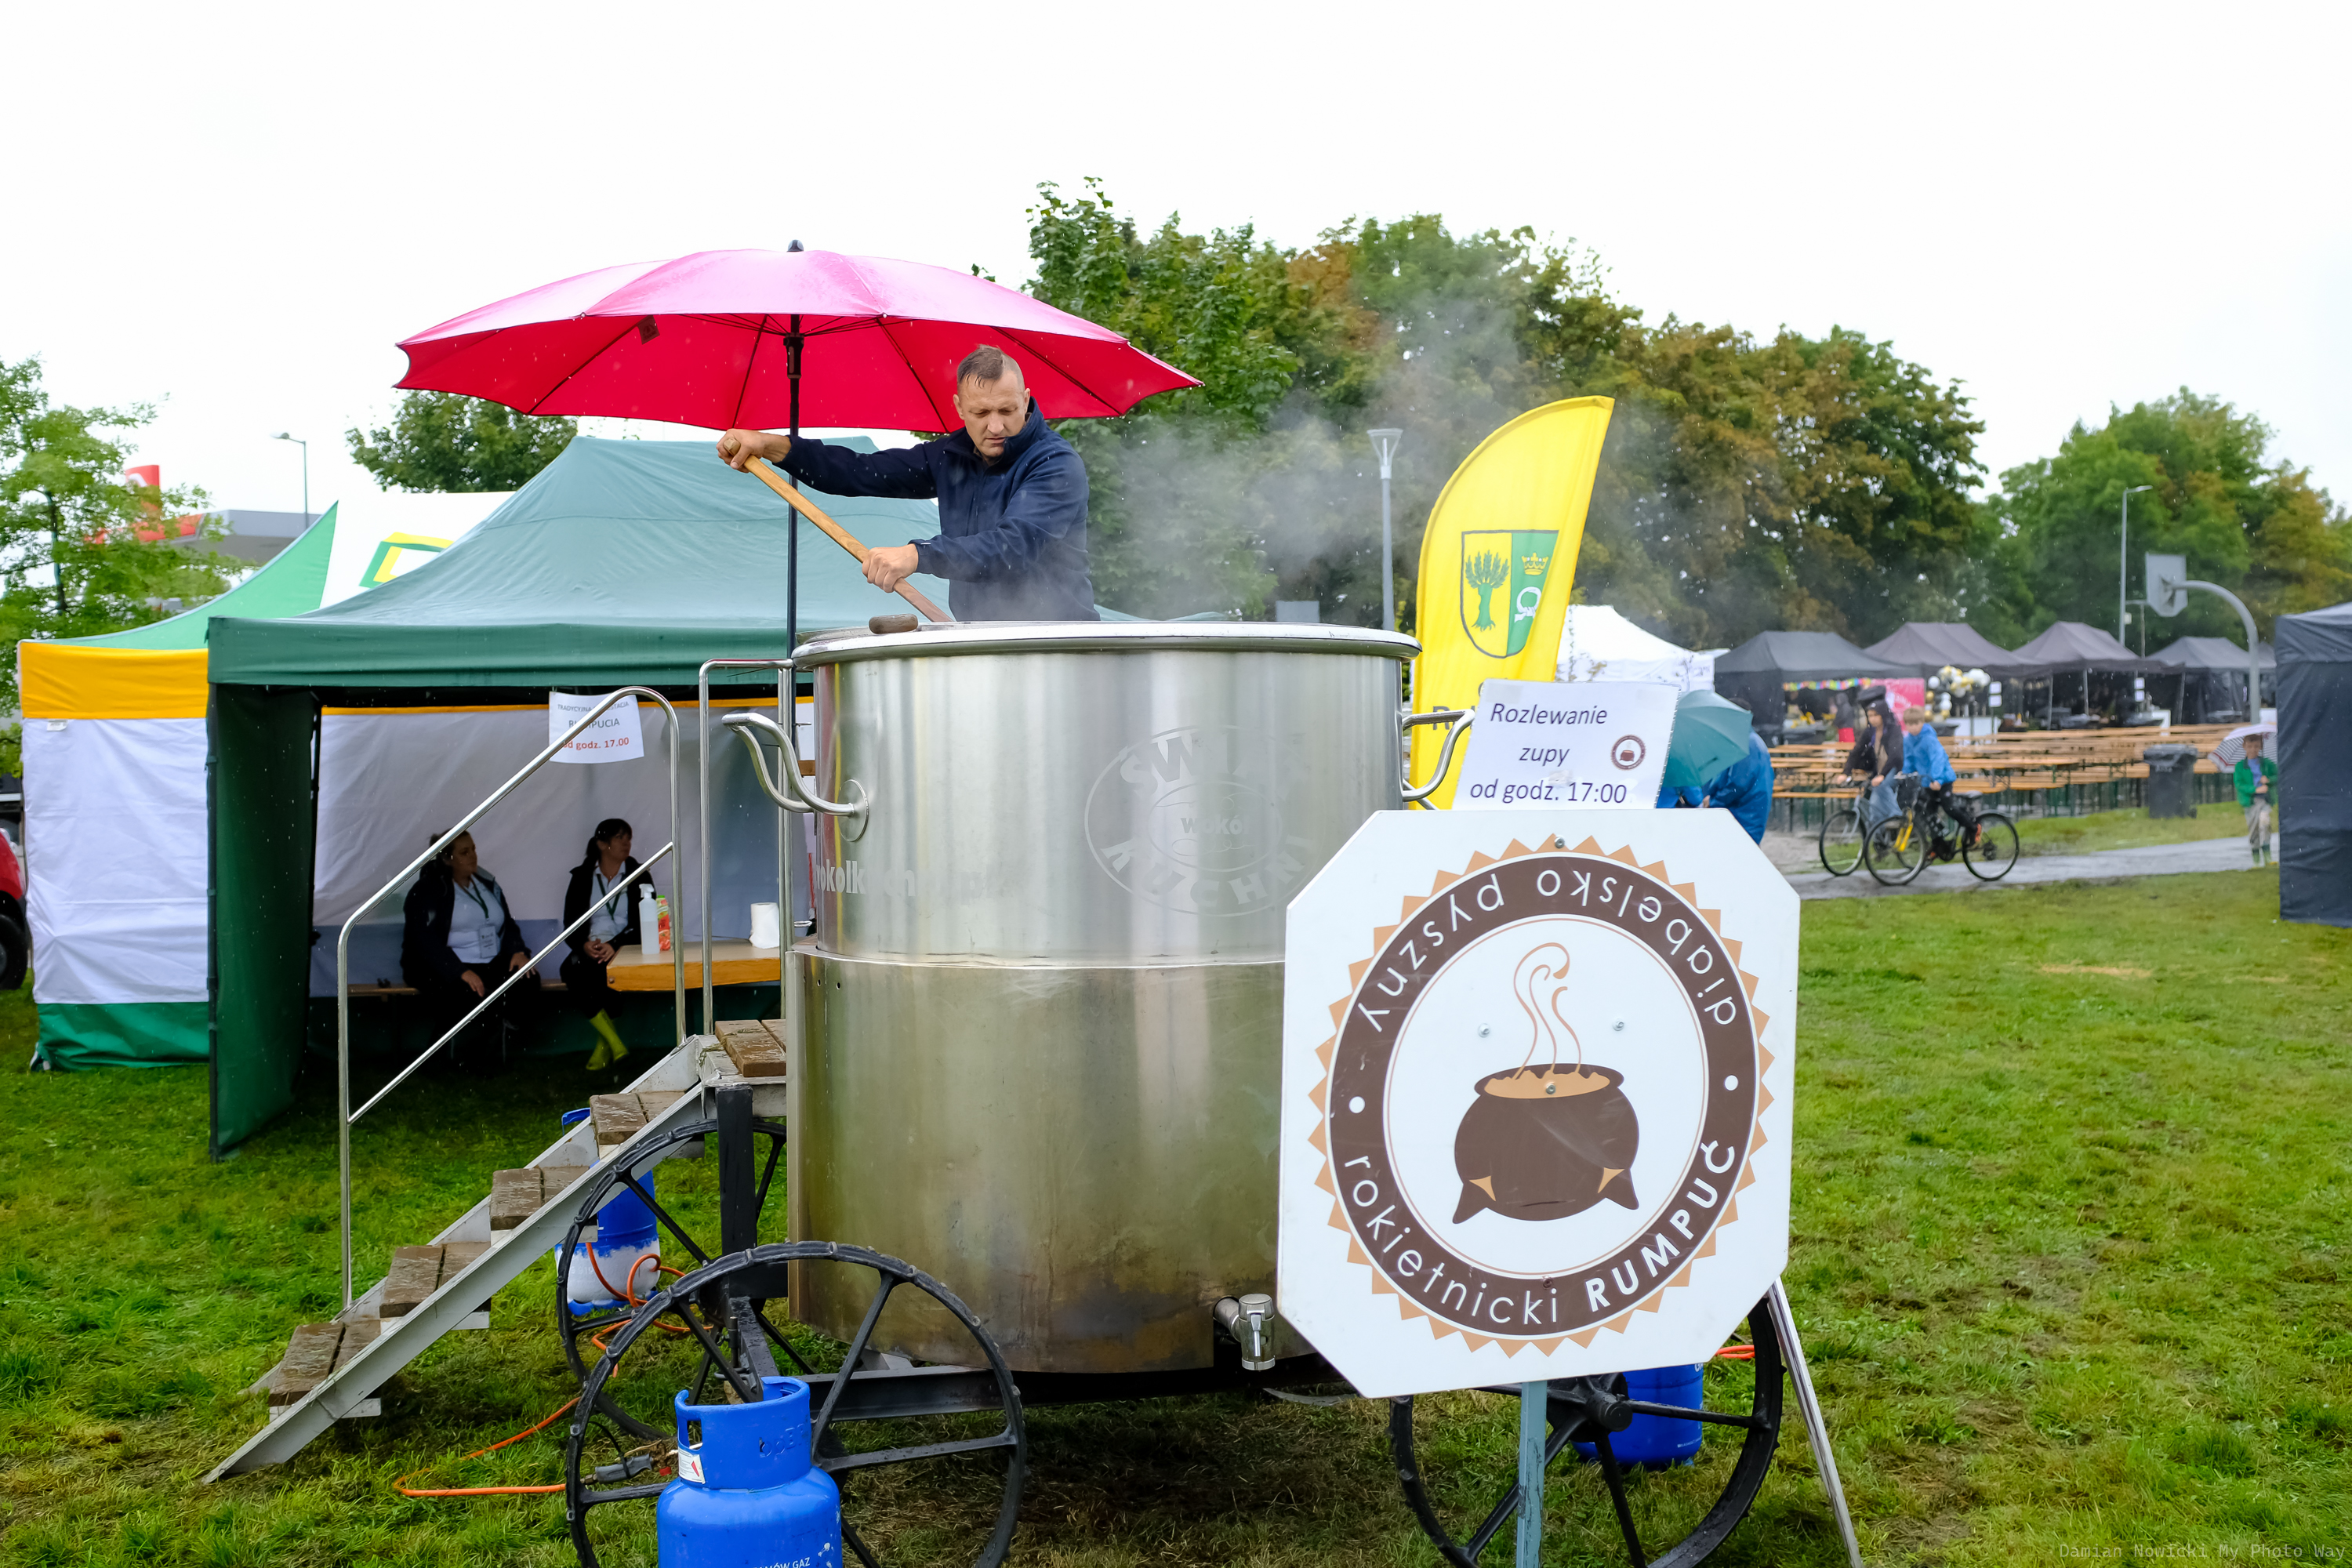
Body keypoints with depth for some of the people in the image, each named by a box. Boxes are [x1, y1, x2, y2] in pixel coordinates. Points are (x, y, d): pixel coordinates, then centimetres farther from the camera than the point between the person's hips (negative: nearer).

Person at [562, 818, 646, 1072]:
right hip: (590, 950, 2)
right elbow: (570, 923, 7)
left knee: (607, 973, -35)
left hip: (625, 950, -1)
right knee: (573, 972, -32)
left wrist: (615, 945, -18)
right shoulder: (582, 877, 13)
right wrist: (584, 945, -15)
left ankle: (604, 1046, -18)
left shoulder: (638, 876, 9)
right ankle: (616, 1045, -29)